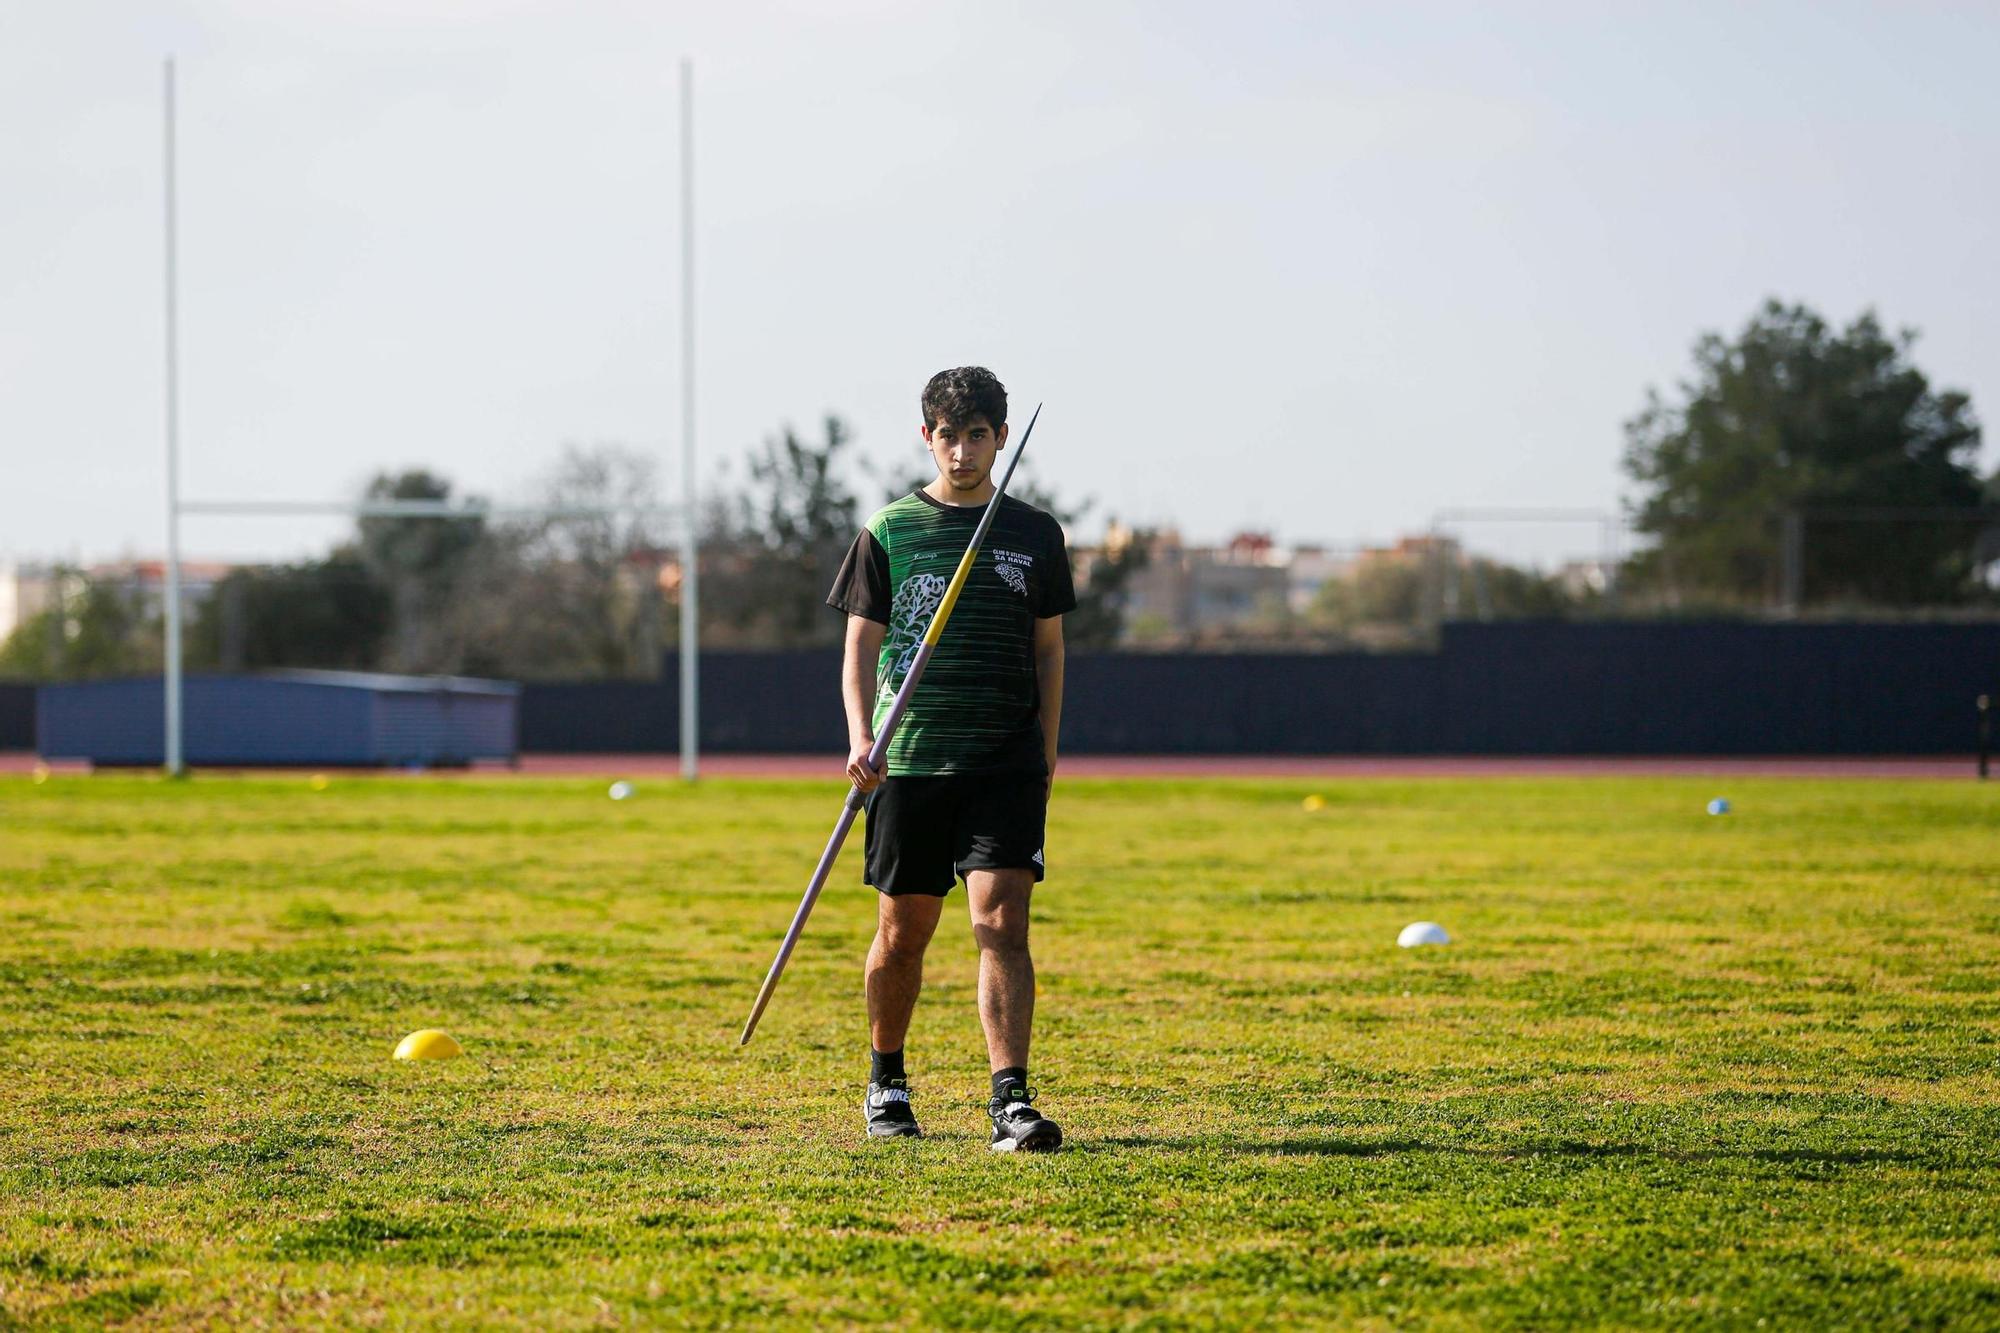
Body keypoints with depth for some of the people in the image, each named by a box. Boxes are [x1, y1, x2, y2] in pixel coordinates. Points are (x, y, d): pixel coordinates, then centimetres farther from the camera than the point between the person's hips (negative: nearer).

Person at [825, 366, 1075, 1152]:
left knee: (1002, 923, -12)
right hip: (909, 760, 0)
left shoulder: (1035, 535, 9)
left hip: (1006, 762, 0)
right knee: (902, 932, 8)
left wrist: (1046, 752, 9)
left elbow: (1048, 650, 15)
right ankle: (886, 1082, 28)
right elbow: (861, 646, 4)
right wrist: (860, 737, -10)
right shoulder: (889, 531, 4)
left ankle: (1011, 1102, -16)